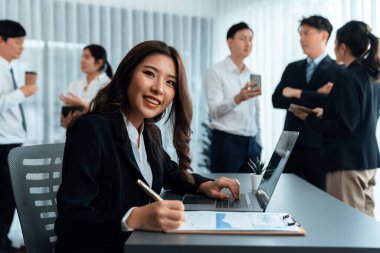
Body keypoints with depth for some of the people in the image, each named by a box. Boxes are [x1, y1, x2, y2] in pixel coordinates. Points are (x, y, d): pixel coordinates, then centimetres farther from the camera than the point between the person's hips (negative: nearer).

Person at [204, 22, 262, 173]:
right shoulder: (215, 72, -6)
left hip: (250, 143, 6)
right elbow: (215, 111, -18)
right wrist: (238, 98, -35)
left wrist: (258, 143, 14)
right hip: (226, 142, -6)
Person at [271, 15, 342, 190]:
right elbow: (276, 100, 0)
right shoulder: (292, 68, 12)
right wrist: (313, 98, -11)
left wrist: (297, 94, -11)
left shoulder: (338, 71, -3)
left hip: (319, 146, -4)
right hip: (291, 145, 5)